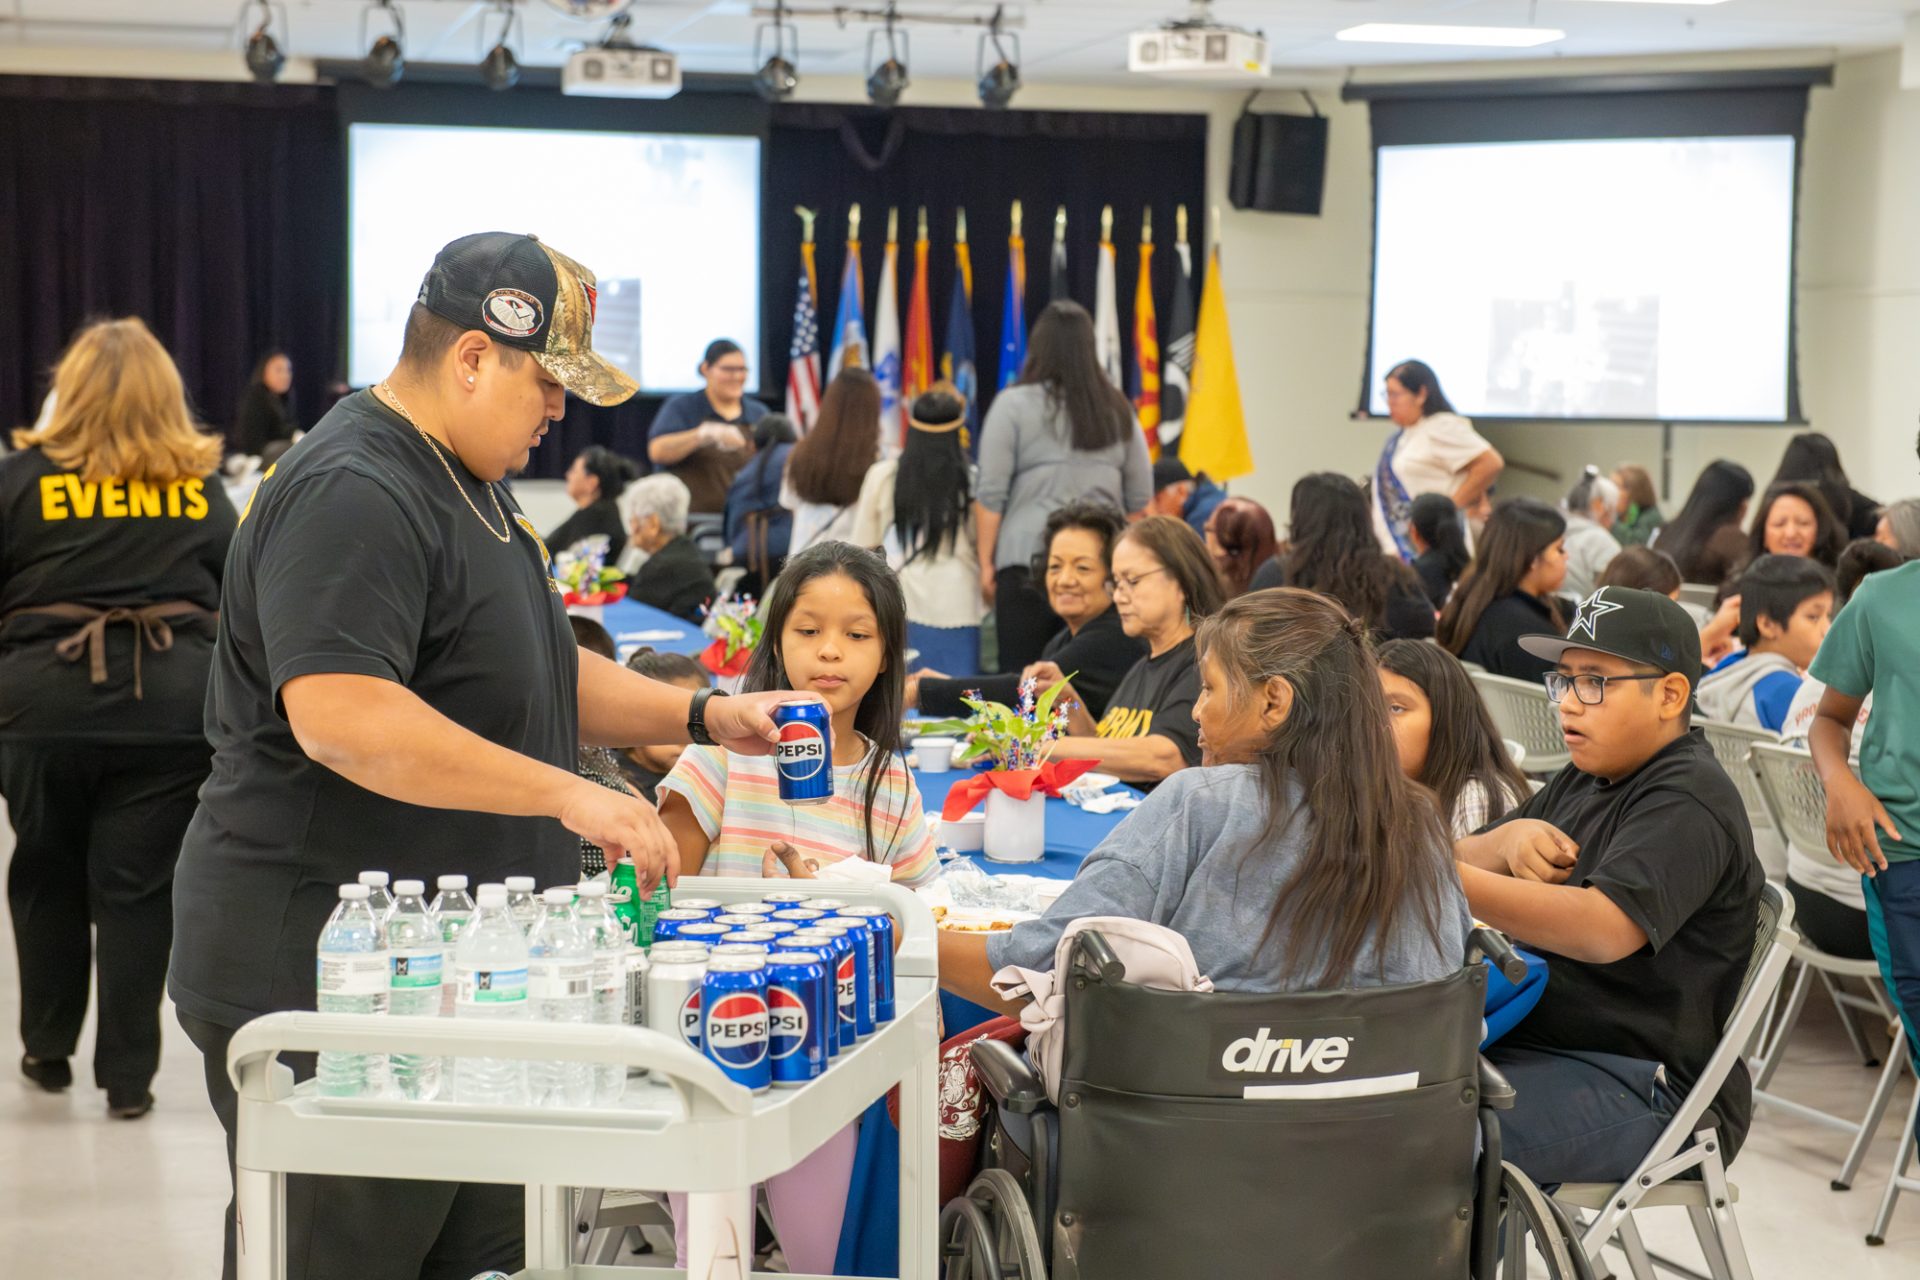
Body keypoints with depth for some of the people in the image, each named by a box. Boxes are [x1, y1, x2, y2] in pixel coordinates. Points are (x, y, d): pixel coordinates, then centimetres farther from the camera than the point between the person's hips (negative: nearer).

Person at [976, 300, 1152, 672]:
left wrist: (986, 563, 3)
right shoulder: (1118, 411, 11)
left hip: (1028, 557, -3)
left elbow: (991, 495, -2)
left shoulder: (1014, 405, 0)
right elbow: (1140, 501, 14)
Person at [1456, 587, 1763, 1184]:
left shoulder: (1689, 803, -13)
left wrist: (1449, 878, -37)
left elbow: (1605, 930, -30)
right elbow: (1463, 858, 14)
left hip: (1646, 1086, -9)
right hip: (1531, 1042, 9)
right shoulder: (1583, 782, 17)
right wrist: (1507, 841, -9)